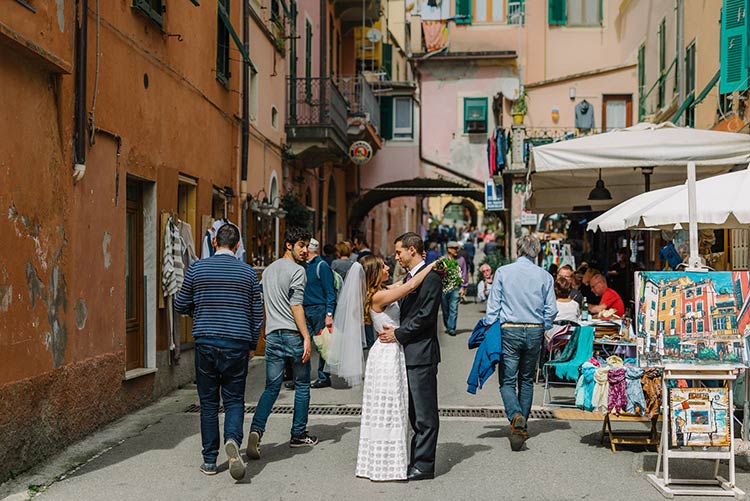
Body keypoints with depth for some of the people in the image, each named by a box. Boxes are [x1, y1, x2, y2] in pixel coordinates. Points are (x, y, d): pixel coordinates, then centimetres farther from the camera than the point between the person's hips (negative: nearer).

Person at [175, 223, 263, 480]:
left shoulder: (197, 268, 1)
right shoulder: (247, 272, 3)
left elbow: (180, 305, 9)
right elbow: (257, 313, 7)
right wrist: (252, 345, 18)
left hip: (206, 342, 0)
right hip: (237, 344, 0)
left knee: (208, 403, 9)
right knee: (234, 400, 7)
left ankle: (210, 460, 12)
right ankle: (232, 439, -20)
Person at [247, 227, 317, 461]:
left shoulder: (268, 270, 17)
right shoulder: (297, 271, -7)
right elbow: (296, 306, -16)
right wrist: (306, 337, -17)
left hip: (272, 336, 6)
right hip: (293, 335, -6)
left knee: (271, 387, 5)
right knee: (302, 385, 10)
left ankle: (256, 429, -16)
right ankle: (298, 434, 17)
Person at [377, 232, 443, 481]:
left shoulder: (430, 277, -12)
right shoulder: (410, 277, 18)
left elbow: (425, 316, -19)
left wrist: (398, 333, -14)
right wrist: (391, 329, 2)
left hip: (421, 354, -10)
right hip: (409, 353, 10)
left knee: (424, 413, -3)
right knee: (415, 413, 14)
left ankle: (424, 465, 2)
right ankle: (417, 460, 21)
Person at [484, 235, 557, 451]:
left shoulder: (502, 272, -4)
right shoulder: (544, 276, 0)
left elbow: (493, 306, -4)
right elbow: (551, 310, 2)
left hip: (510, 331, -2)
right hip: (535, 332, 2)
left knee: (507, 381, 2)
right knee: (527, 380, 16)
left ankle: (515, 416, -23)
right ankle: (522, 426, 20)